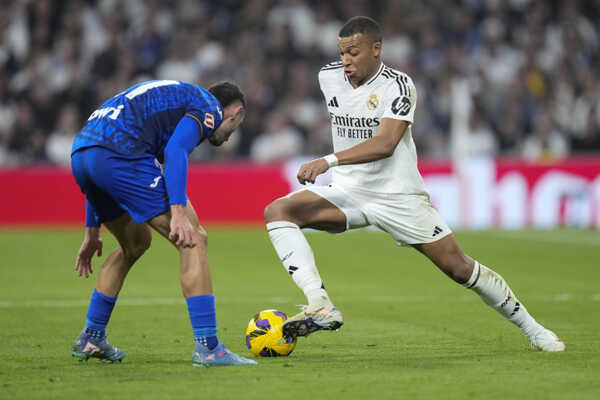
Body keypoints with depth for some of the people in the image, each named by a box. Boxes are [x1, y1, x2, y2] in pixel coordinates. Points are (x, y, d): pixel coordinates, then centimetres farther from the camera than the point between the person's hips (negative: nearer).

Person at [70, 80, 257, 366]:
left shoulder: (170, 96, 36)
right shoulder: (210, 106, 11)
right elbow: (175, 150, -11)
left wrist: (92, 232, 35)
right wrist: (178, 212, -19)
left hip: (80, 155, 9)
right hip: (119, 154, -9)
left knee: (136, 242, 28)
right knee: (193, 240, -2)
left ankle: (90, 339, 31)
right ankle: (208, 348, -7)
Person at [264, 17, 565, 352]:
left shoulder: (399, 86, -17)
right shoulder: (329, 77, 0)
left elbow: (385, 144, -32)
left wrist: (328, 161, -42)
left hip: (399, 196, -4)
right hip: (347, 191, 4)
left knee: (459, 267, -1)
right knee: (278, 211, -21)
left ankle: (530, 327, 21)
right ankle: (321, 307, -31)